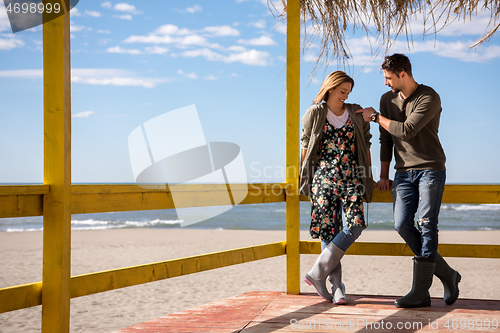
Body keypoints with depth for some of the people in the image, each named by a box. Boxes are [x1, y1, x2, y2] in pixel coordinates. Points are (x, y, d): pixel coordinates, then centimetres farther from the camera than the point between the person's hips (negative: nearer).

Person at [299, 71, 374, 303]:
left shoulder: (356, 114, 12)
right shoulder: (315, 114, 8)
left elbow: (365, 147, 16)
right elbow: (306, 148, 12)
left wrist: (369, 178, 13)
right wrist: (304, 178, 9)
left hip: (351, 177, 1)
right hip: (323, 177, -1)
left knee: (355, 225, -17)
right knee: (328, 230, -5)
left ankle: (318, 272, -11)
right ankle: (337, 286, 2)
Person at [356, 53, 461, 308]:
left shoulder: (429, 98, -10)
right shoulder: (388, 99, 11)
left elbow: (406, 130, -20)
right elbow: (386, 140, 17)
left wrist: (375, 117, -8)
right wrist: (384, 175, 16)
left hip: (431, 169, -6)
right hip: (404, 172, 6)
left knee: (426, 225, -11)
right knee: (402, 224, -8)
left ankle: (420, 291, -10)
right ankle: (447, 274, 6)